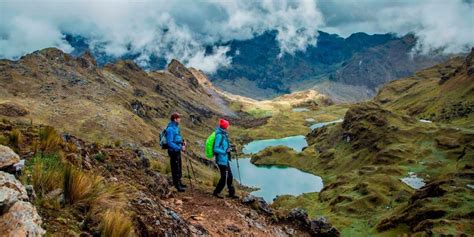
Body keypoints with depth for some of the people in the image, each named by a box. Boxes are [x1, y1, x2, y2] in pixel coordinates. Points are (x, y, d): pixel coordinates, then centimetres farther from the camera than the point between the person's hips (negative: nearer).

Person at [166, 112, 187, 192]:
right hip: (173, 151, -9)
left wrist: (182, 142, 4)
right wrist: (180, 148, -26)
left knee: (178, 168, 19)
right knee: (175, 168, -1)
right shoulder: (171, 129, -21)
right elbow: (170, 143, -25)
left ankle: (179, 183, 33)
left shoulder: (176, 127, 7)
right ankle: (177, 185, 8)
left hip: (177, 150, 10)